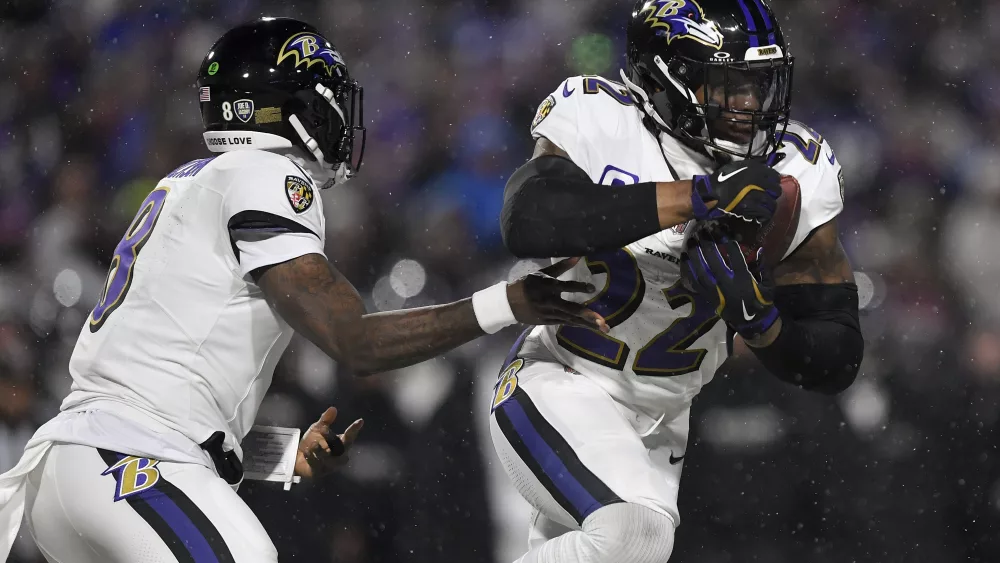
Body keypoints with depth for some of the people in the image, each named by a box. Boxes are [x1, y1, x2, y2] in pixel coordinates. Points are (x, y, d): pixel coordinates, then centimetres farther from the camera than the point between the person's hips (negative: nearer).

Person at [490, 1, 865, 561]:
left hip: (656, 426, 6)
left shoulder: (792, 178, -9)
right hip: (562, 389, -6)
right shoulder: (601, 120, -17)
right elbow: (531, 221, -39)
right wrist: (700, 197, -40)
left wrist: (756, 315, -29)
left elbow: (836, 362, -7)